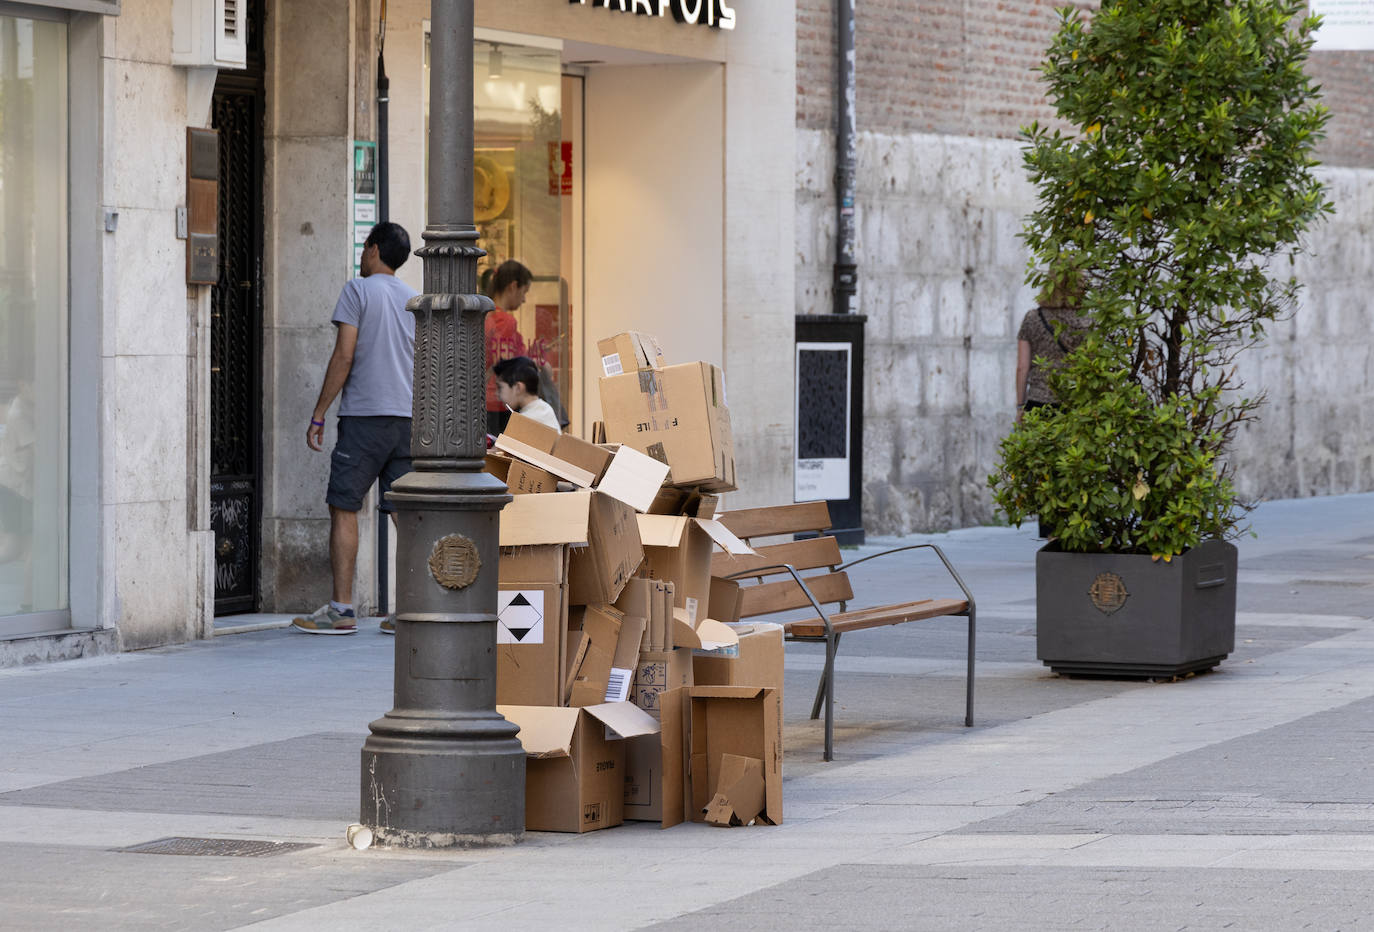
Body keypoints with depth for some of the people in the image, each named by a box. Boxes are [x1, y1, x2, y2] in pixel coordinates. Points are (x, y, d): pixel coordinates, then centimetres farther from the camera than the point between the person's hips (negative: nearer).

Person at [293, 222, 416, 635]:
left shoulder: (358, 291, -3)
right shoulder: (416, 301, 15)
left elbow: (344, 358, -9)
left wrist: (319, 415, -5)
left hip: (364, 416, -6)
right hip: (409, 417, 6)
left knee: (344, 508, -1)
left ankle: (341, 610, -6)